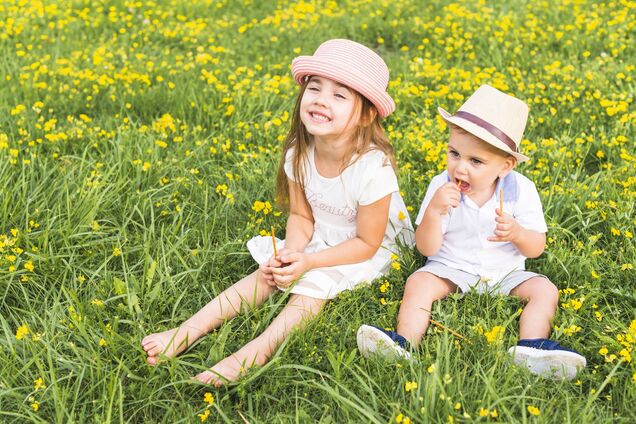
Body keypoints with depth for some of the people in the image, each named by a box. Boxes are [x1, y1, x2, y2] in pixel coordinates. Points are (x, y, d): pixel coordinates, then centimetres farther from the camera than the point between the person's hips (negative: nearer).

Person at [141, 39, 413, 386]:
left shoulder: (373, 170, -32)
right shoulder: (299, 156, -14)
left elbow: (366, 243, -23)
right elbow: (301, 216, -2)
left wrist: (308, 261, -29)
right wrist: (290, 252, -23)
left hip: (366, 253, -5)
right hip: (317, 240, 5)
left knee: (312, 285, -27)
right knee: (267, 274, -13)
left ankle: (252, 355, -41)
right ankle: (187, 333, -19)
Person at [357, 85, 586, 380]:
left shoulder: (520, 190, -12)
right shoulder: (441, 187, -12)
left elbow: (537, 248, -6)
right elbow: (427, 249, -13)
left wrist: (517, 233, -30)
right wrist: (433, 212, -31)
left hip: (505, 275, 1)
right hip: (450, 270, -1)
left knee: (545, 290, -19)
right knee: (418, 283, -25)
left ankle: (531, 347, -34)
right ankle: (403, 344, -38)